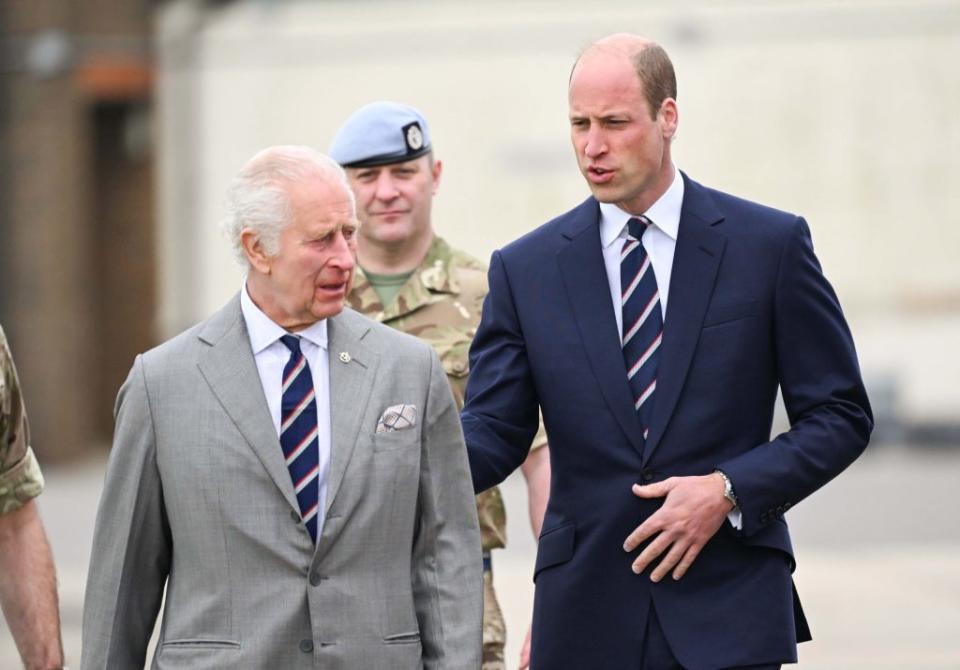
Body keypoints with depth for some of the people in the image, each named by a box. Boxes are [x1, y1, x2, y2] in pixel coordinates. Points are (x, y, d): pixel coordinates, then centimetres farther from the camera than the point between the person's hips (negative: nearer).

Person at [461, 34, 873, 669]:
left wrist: (729, 491, -11)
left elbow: (841, 415, 3)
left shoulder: (771, 243, 1)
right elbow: (493, 430, 3)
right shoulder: (526, 268, 6)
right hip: (586, 617, 2)